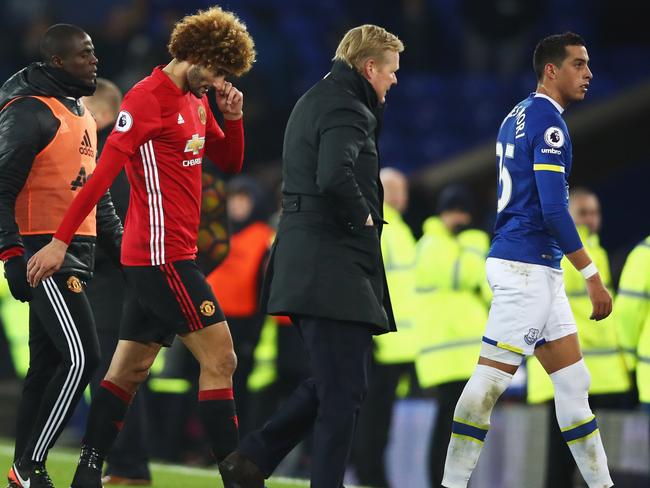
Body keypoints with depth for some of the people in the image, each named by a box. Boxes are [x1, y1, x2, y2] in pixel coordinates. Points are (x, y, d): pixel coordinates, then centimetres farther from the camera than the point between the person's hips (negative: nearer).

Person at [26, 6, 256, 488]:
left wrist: (233, 118, 1)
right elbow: (103, 173, -18)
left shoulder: (196, 100, 13)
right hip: (162, 255, -9)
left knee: (129, 369, 10)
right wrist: (61, 240, -21)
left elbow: (230, 162, 21)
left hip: (171, 256, 9)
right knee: (220, 357, -10)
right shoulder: (147, 98, -13)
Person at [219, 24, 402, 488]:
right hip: (333, 268, -10)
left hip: (308, 269, 10)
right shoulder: (345, 109, -13)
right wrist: (363, 218, -14)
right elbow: (335, 177, -30)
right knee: (344, 389, -6)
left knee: (331, 384, 17)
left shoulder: (317, 100, 19)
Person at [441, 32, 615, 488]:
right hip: (528, 266, -10)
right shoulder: (548, 121, -13)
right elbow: (553, 210, -20)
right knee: (491, 378, -8)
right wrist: (593, 275, -17)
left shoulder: (518, 116, 16)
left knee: (573, 382, 11)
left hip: (537, 270, 10)